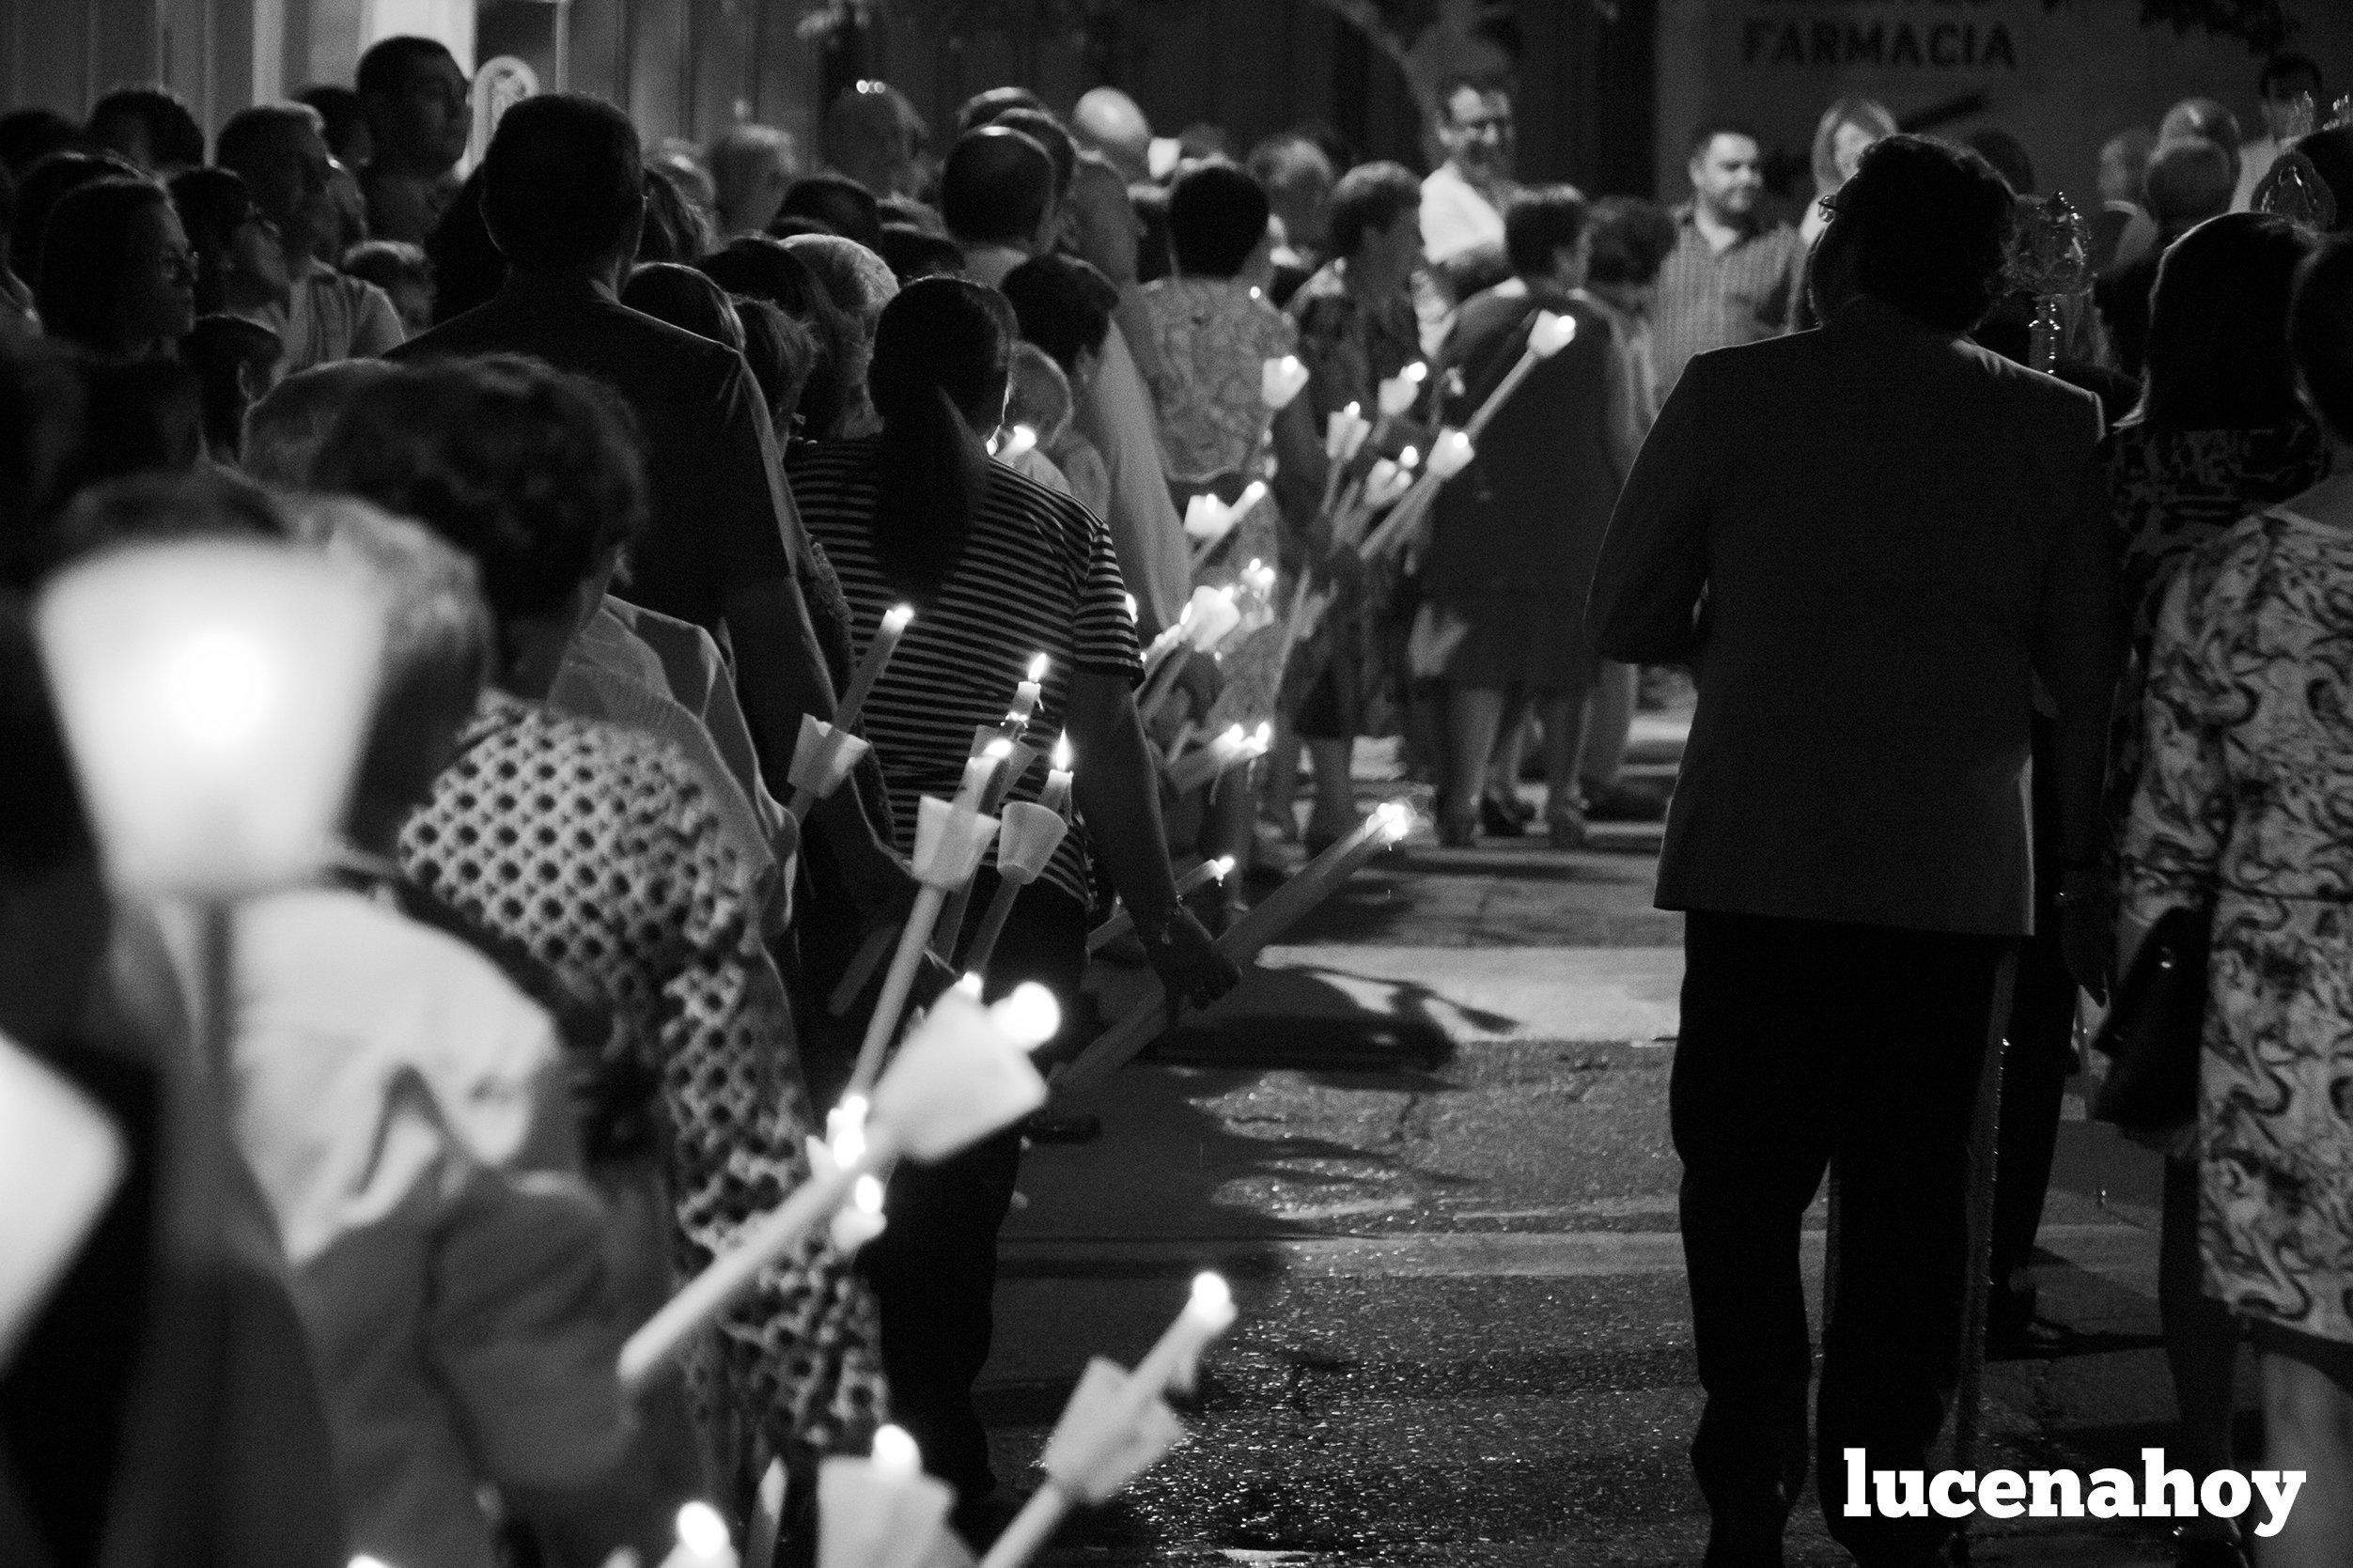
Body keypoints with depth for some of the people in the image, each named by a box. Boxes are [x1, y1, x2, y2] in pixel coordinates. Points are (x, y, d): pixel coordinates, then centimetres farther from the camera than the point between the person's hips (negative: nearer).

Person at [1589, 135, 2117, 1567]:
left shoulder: (1733, 396, -5)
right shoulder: (2056, 427, 0)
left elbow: (1628, 621, 0)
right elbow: (2089, 673, 5)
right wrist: (2092, 870, 14)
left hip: (1760, 857, -1)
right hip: (1958, 871, 1)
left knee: (1745, 1188, 9)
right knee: (1914, 1204, 10)